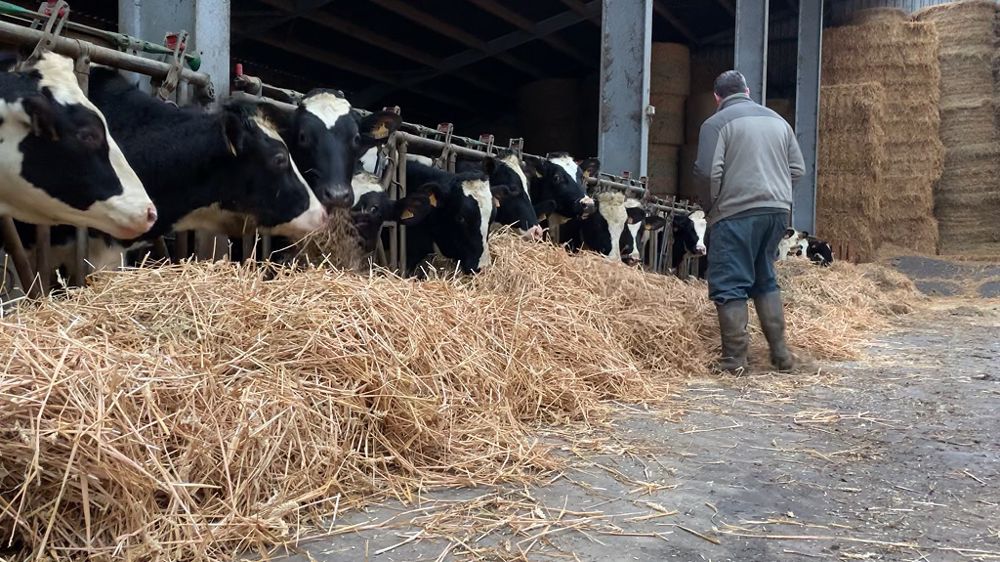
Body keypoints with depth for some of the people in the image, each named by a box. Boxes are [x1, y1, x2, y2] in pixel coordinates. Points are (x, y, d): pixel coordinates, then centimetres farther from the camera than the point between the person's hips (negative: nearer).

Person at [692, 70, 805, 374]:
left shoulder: (716, 123, -2)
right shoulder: (778, 120, 17)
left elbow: (708, 172, -12)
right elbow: (797, 169, 14)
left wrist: (711, 205, 4)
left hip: (736, 212, -6)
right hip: (778, 209, 6)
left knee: (730, 285, -1)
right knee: (766, 280, 18)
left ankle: (734, 359, -2)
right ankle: (780, 353, 18)